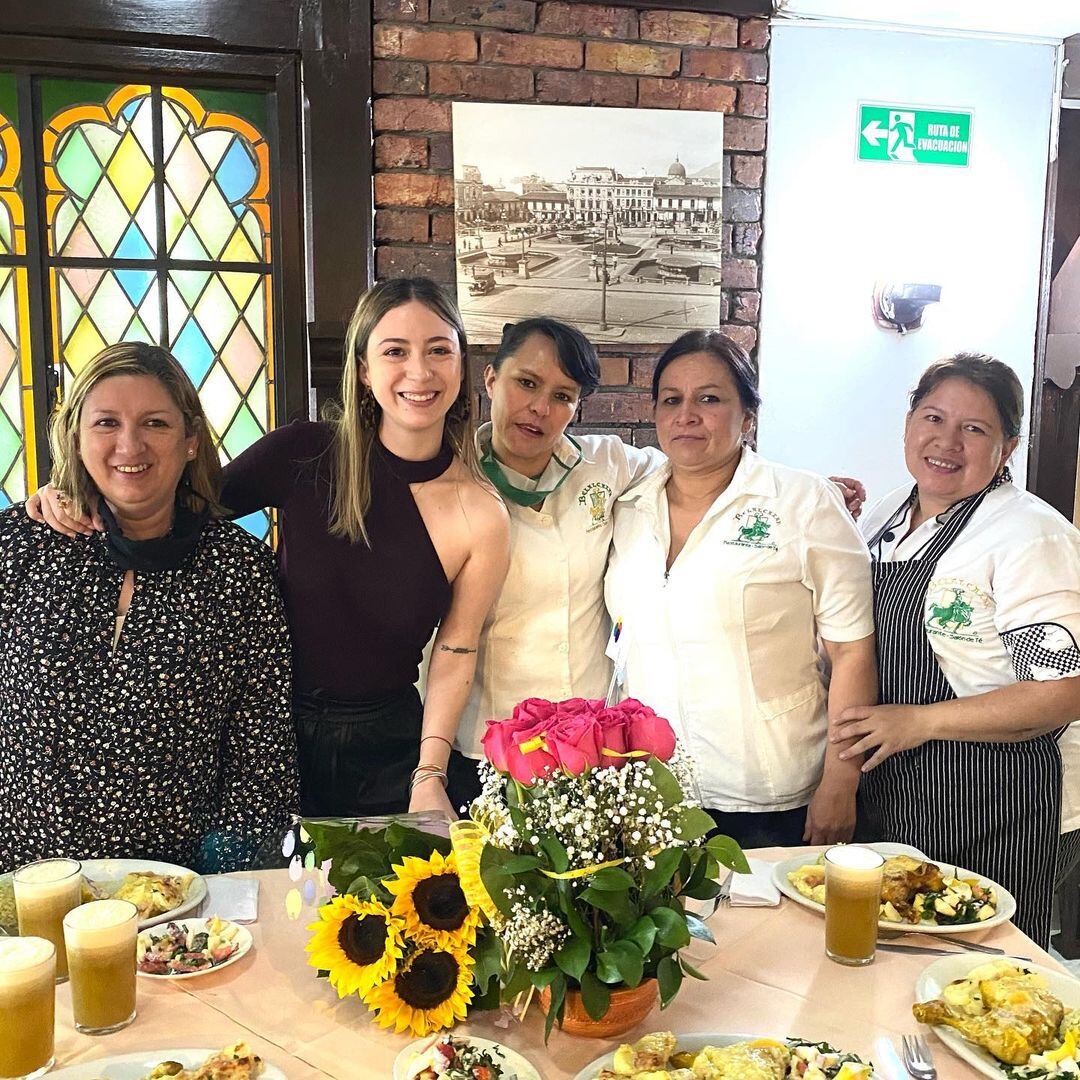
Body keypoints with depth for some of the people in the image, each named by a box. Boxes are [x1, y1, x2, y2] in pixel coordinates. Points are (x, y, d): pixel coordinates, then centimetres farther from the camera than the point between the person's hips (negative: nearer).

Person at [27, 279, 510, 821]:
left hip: (385, 753, 0)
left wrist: (430, 776, -12)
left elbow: (454, 656, -5)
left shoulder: (480, 516, -12)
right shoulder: (304, 455, -11)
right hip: (272, 735, 1)